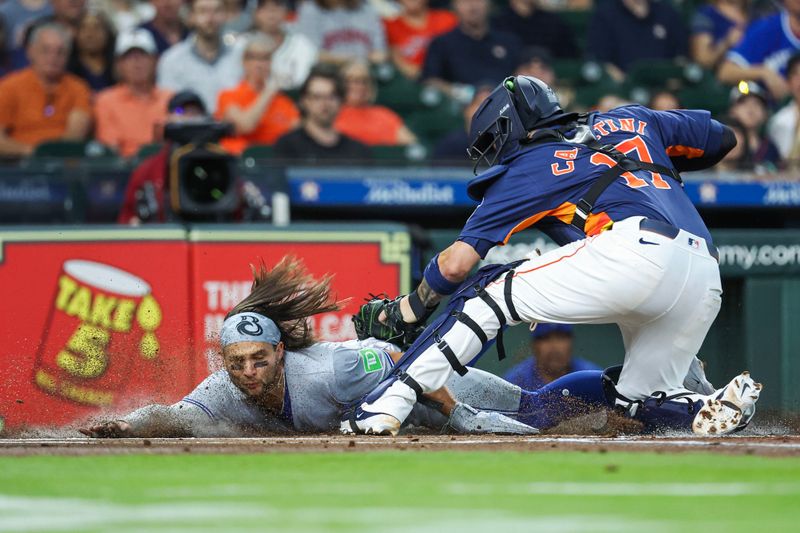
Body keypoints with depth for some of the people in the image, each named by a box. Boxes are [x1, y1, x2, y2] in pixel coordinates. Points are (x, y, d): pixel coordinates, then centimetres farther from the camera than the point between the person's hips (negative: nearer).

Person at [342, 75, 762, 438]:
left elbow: (456, 264, 14)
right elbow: (723, 138, 38)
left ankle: (384, 405, -5)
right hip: (705, 283, 6)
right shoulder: (629, 121, 31)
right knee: (642, 398, 21)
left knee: (486, 295, 6)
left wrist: (408, 310, 29)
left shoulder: (526, 168, 17)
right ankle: (713, 409, -10)